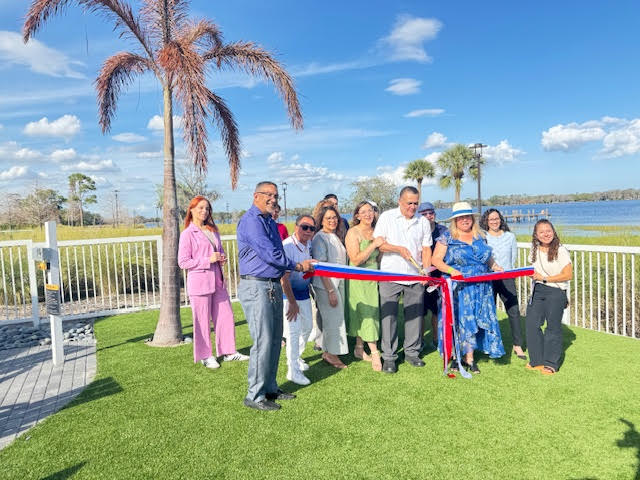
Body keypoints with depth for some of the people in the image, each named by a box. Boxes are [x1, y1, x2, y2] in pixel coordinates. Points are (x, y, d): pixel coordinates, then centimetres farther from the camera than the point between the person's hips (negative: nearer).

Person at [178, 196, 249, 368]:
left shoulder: (213, 231, 15)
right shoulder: (188, 234, -6)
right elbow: (183, 262, -11)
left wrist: (222, 258, 4)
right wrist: (208, 260, -17)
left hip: (217, 281, 7)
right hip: (199, 281, -7)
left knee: (226, 316, 9)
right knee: (203, 320, 2)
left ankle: (228, 351, 23)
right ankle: (205, 356, 17)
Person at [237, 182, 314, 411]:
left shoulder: (270, 222, 19)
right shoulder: (251, 221, -12)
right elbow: (269, 254, -18)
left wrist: (301, 264, 8)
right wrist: (297, 266, -8)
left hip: (274, 286, 9)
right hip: (256, 287, -9)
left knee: (275, 340, 14)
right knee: (263, 342, -6)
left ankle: (270, 388, 26)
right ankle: (255, 396, 7)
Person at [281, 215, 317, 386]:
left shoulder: (309, 244, 1)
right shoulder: (287, 246, -23)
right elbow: (284, 278, -23)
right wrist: (292, 302, -21)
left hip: (304, 292, 8)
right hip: (289, 293, -8)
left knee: (307, 327, 18)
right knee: (293, 331, -7)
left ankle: (295, 358, 40)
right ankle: (293, 371, 6)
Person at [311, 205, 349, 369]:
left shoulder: (335, 236, 13)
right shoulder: (320, 238, -14)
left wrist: (338, 287, 14)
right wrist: (330, 291, -21)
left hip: (339, 282, 8)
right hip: (326, 284, -8)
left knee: (337, 317, 12)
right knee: (332, 319, -1)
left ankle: (328, 351, 23)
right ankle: (331, 354, 13)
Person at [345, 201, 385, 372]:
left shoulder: (375, 232, 10)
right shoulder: (353, 232, -9)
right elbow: (355, 260, -18)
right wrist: (374, 244, -19)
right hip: (358, 279, -6)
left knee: (367, 314, 10)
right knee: (366, 314, -6)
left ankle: (359, 349, 23)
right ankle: (375, 353, -1)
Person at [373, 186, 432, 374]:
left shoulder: (423, 222, 10)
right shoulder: (387, 217, 2)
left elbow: (426, 249, 9)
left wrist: (426, 270, -5)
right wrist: (399, 249, -16)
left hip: (415, 278, 3)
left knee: (414, 315, 7)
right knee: (388, 315, -1)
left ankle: (412, 352, 23)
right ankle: (388, 357, 9)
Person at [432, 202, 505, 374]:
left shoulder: (479, 237, 14)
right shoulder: (447, 237, 0)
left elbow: (487, 256, 25)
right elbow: (436, 260, -5)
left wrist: (495, 266, 5)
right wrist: (451, 270, -20)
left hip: (480, 287, 4)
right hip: (458, 287, -4)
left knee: (474, 320, 4)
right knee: (458, 320, -3)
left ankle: (469, 357, 11)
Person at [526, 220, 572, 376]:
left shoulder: (560, 251, -10)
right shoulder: (535, 250, 9)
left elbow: (568, 275, -12)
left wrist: (544, 278, -14)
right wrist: (531, 273, 4)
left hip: (556, 292, -5)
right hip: (537, 290, 6)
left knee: (553, 327, 4)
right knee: (531, 323, 2)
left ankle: (551, 364, 17)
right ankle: (537, 360, 17)